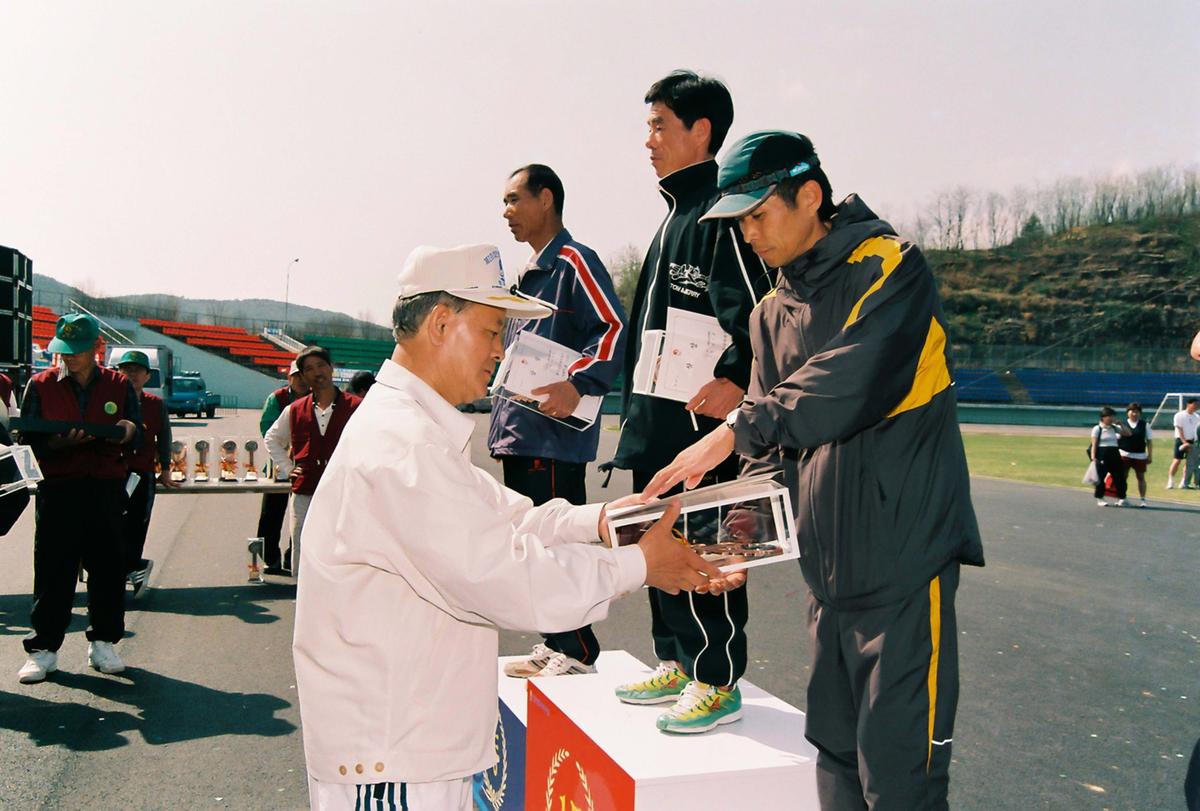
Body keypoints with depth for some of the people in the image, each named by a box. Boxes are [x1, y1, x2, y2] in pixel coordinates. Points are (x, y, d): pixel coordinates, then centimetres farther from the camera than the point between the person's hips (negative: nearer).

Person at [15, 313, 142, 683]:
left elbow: (137, 437, 8)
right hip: (58, 489, -1)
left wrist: (127, 432, -15)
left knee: (108, 566, 5)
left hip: (108, 489, 1)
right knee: (52, 569, 1)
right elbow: (30, 438, 2)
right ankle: (43, 648, 12)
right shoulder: (40, 385, 5)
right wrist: (59, 442, -19)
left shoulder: (119, 385, 7)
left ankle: (103, 642, 18)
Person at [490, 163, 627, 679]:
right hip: (519, 434, 10)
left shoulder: (574, 261, -7)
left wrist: (578, 385, -28)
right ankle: (553, 646, 24)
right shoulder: (530, 274, 22)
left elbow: (615, 328, -18)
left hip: (555, 437, -10)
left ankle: (577, 652, 6)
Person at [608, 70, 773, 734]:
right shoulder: (676, 217, 20)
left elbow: (757, 310, -20)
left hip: (702, 420, -10)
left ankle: (717, 683, 9)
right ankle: (675, 664, 28)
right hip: (657, 425, 10)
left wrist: (736, 380, -28)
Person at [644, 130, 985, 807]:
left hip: (904, 562, -7)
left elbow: (849, 382, -25)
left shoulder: (889, 268, -8)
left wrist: (736, 429, -26)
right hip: (829, 570, 7)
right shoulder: (773, 315, 14)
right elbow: (773, 450, 12)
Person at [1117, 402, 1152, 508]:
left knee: (1141, 477, 5)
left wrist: (1150, 455, 1)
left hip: (1140, 455, 1)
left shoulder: (1145, 425, 5)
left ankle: (1142, 499, 10)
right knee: (1123, 477, 3)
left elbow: (1149, 441, 5)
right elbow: (1116, 439, 4)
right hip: (1124, 454, -1)